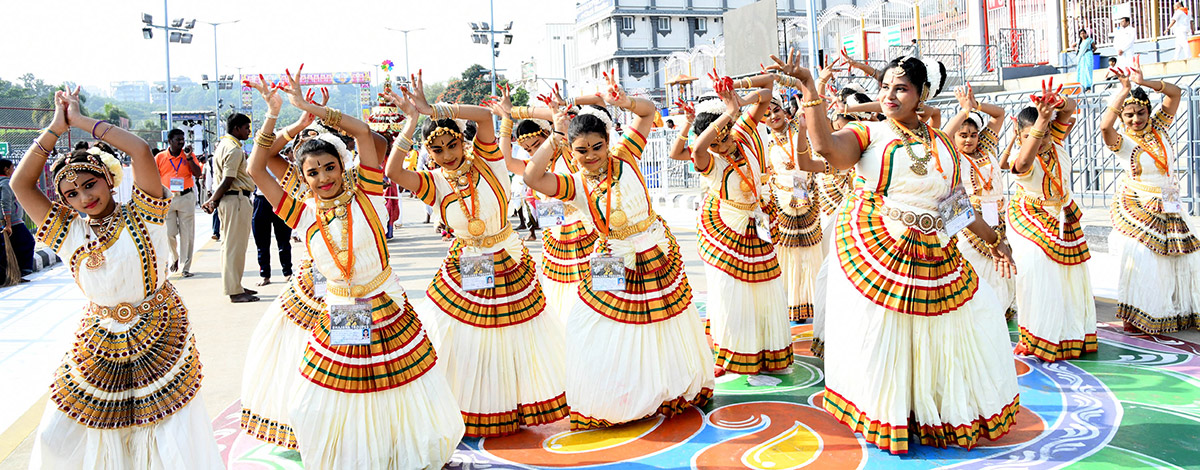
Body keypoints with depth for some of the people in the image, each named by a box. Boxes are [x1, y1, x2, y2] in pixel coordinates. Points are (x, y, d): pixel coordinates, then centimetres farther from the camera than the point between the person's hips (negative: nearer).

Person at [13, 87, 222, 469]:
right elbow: (21, 184, -5)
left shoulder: (140, 218, -9)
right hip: (98, 342, 4)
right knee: (57, 438, 10)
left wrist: (81, 120, -13)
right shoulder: (69, 234, 1)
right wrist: (57, 126, -6)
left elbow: (141, 151, -22)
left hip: (159, 337, -4)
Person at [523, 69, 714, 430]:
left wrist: (626, 102, -24)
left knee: (668, 330, 16)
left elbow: (648, 112, -4)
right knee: (612, 337, 2)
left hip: (660, 256, 2)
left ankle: (675, 390, 38)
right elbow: (532, 177, -28)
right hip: (615, 264, -1)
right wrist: (555, 137, -26)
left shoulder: (624, 157, -6)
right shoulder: (574, 186, -11)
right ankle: (608, 405, 22)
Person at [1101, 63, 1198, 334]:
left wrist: (1144, 83, -16)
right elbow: (1105, 125, -35)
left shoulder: (1159, 127, 2)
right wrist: (1124, 90, -32)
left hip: (1168, 206, 6)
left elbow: (1175, 93, -4)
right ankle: (1133, 317, -1)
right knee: (1140, 258, -11)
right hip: (1137, 208, -6)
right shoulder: (1122, 142, -13)